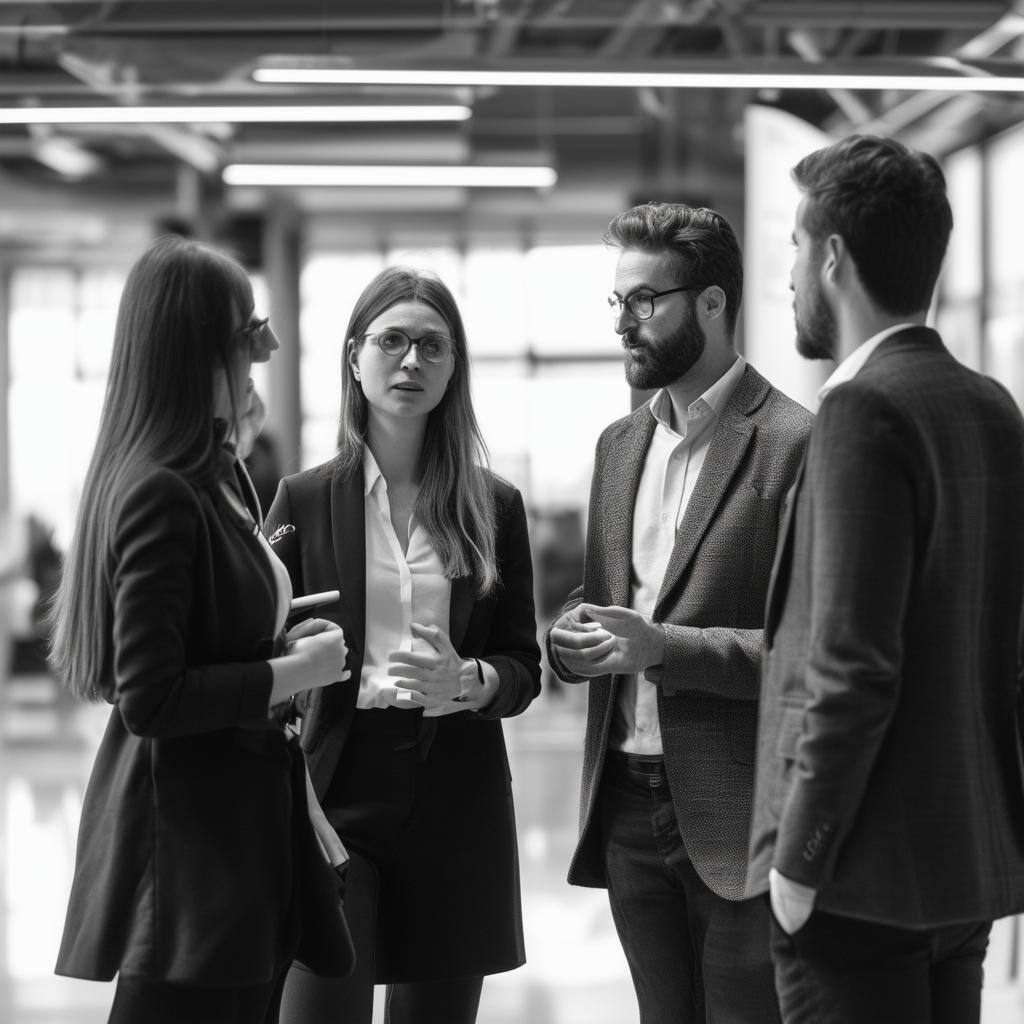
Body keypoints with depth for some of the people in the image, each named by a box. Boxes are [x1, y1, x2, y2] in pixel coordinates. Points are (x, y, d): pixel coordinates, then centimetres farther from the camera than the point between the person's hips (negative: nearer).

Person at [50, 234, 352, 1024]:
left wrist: (279, 642, 7)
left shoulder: (215, 476, 11)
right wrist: (291, 673, -14)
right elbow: (149, 700, -21)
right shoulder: (160, 493, -18)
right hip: (188, 836, -9)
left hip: (242, 819, 10)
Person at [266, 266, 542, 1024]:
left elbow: (523, 668, 8)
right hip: (338, 790, -2)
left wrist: (469, 680, -12)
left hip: (457, 798, 2)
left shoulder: (493, 506, 7)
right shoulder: (305, 500, 3)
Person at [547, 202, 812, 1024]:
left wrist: (664, 647, -22)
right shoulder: (621, 443, 13)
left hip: (737, 820, -7)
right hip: (629, 808, 7)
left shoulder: (795, 444, -11)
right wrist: (572, 637, -3)